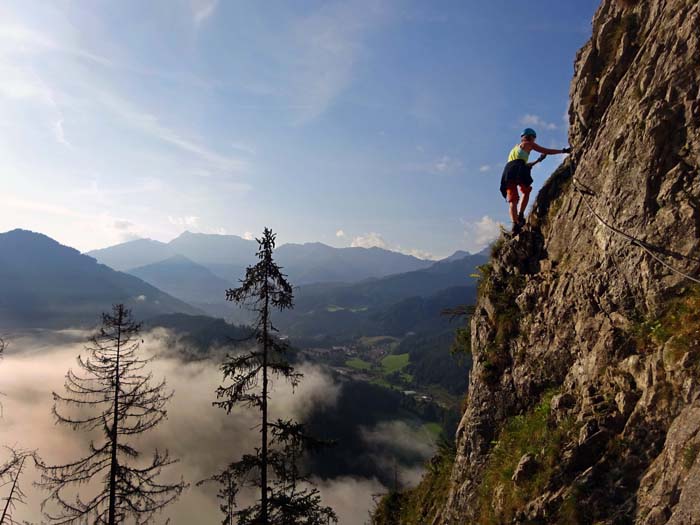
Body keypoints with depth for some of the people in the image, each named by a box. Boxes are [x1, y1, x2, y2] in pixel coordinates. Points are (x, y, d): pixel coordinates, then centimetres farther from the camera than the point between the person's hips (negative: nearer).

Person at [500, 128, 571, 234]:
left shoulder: (516, 147, 37)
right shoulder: (528, 143, 17)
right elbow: (547, 151, 15)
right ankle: (520, 216, 0)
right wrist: (563, 151, 24)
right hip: (519, 171, -5)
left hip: (508, 170, 5)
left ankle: (515, 223, -18)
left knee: (512, 200, -1)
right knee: (526, 191, 17)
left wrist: (537, 161, 47)